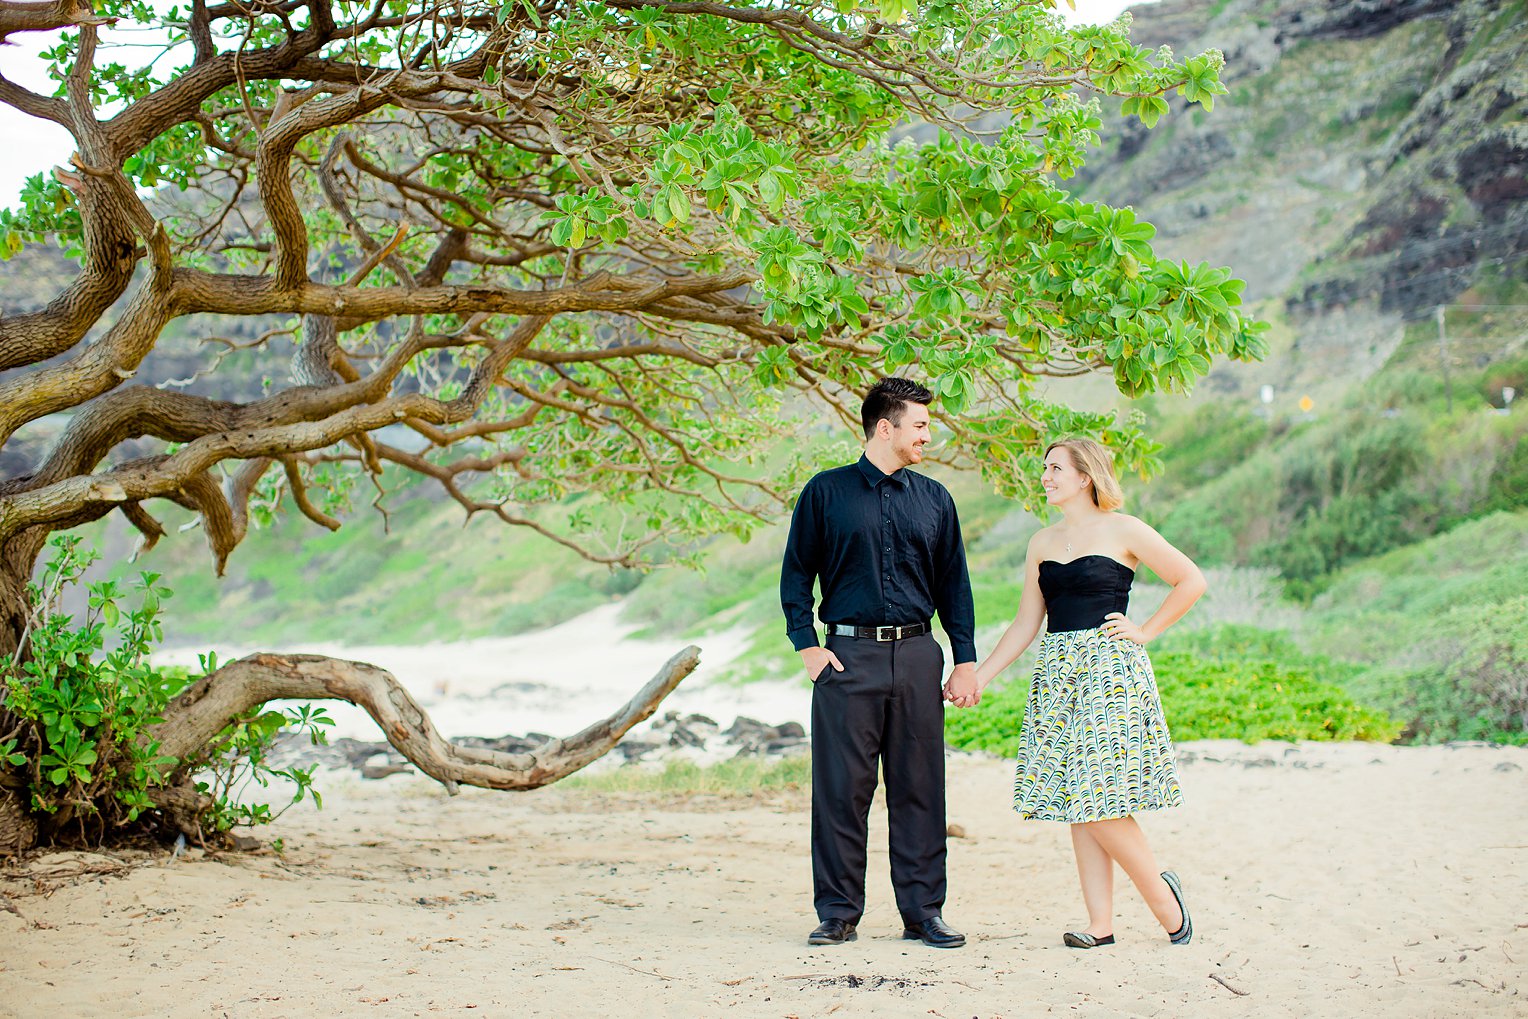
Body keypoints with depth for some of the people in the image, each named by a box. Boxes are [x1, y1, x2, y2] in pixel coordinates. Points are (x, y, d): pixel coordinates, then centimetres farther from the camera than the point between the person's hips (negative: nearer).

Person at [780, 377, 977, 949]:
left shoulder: (934, 499, 13)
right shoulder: (826, 493, 4)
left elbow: (953, 581, 16)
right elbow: (796, 574, 6)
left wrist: (965, 656, 8)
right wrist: (806, 646, -3)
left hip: (917, 657, 3)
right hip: (849, 657, -3)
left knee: (919, 790, 4)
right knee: (840, 789, -1)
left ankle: (923, 912, 11)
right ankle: (838, 912, 8)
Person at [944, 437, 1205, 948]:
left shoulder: (1123, 531, -2)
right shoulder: (1042, 543, 14)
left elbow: (1191, 580, 2)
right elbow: (1026, 623, 16)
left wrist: (1145, 631, -2)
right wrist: (979, 676, 11)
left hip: (1109, 669, -6)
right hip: (1058, 674, 6)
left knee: (1100, 799, -12)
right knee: (1077, 804, 3)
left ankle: (1159, 888, 8)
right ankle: (1100, 923, 5)